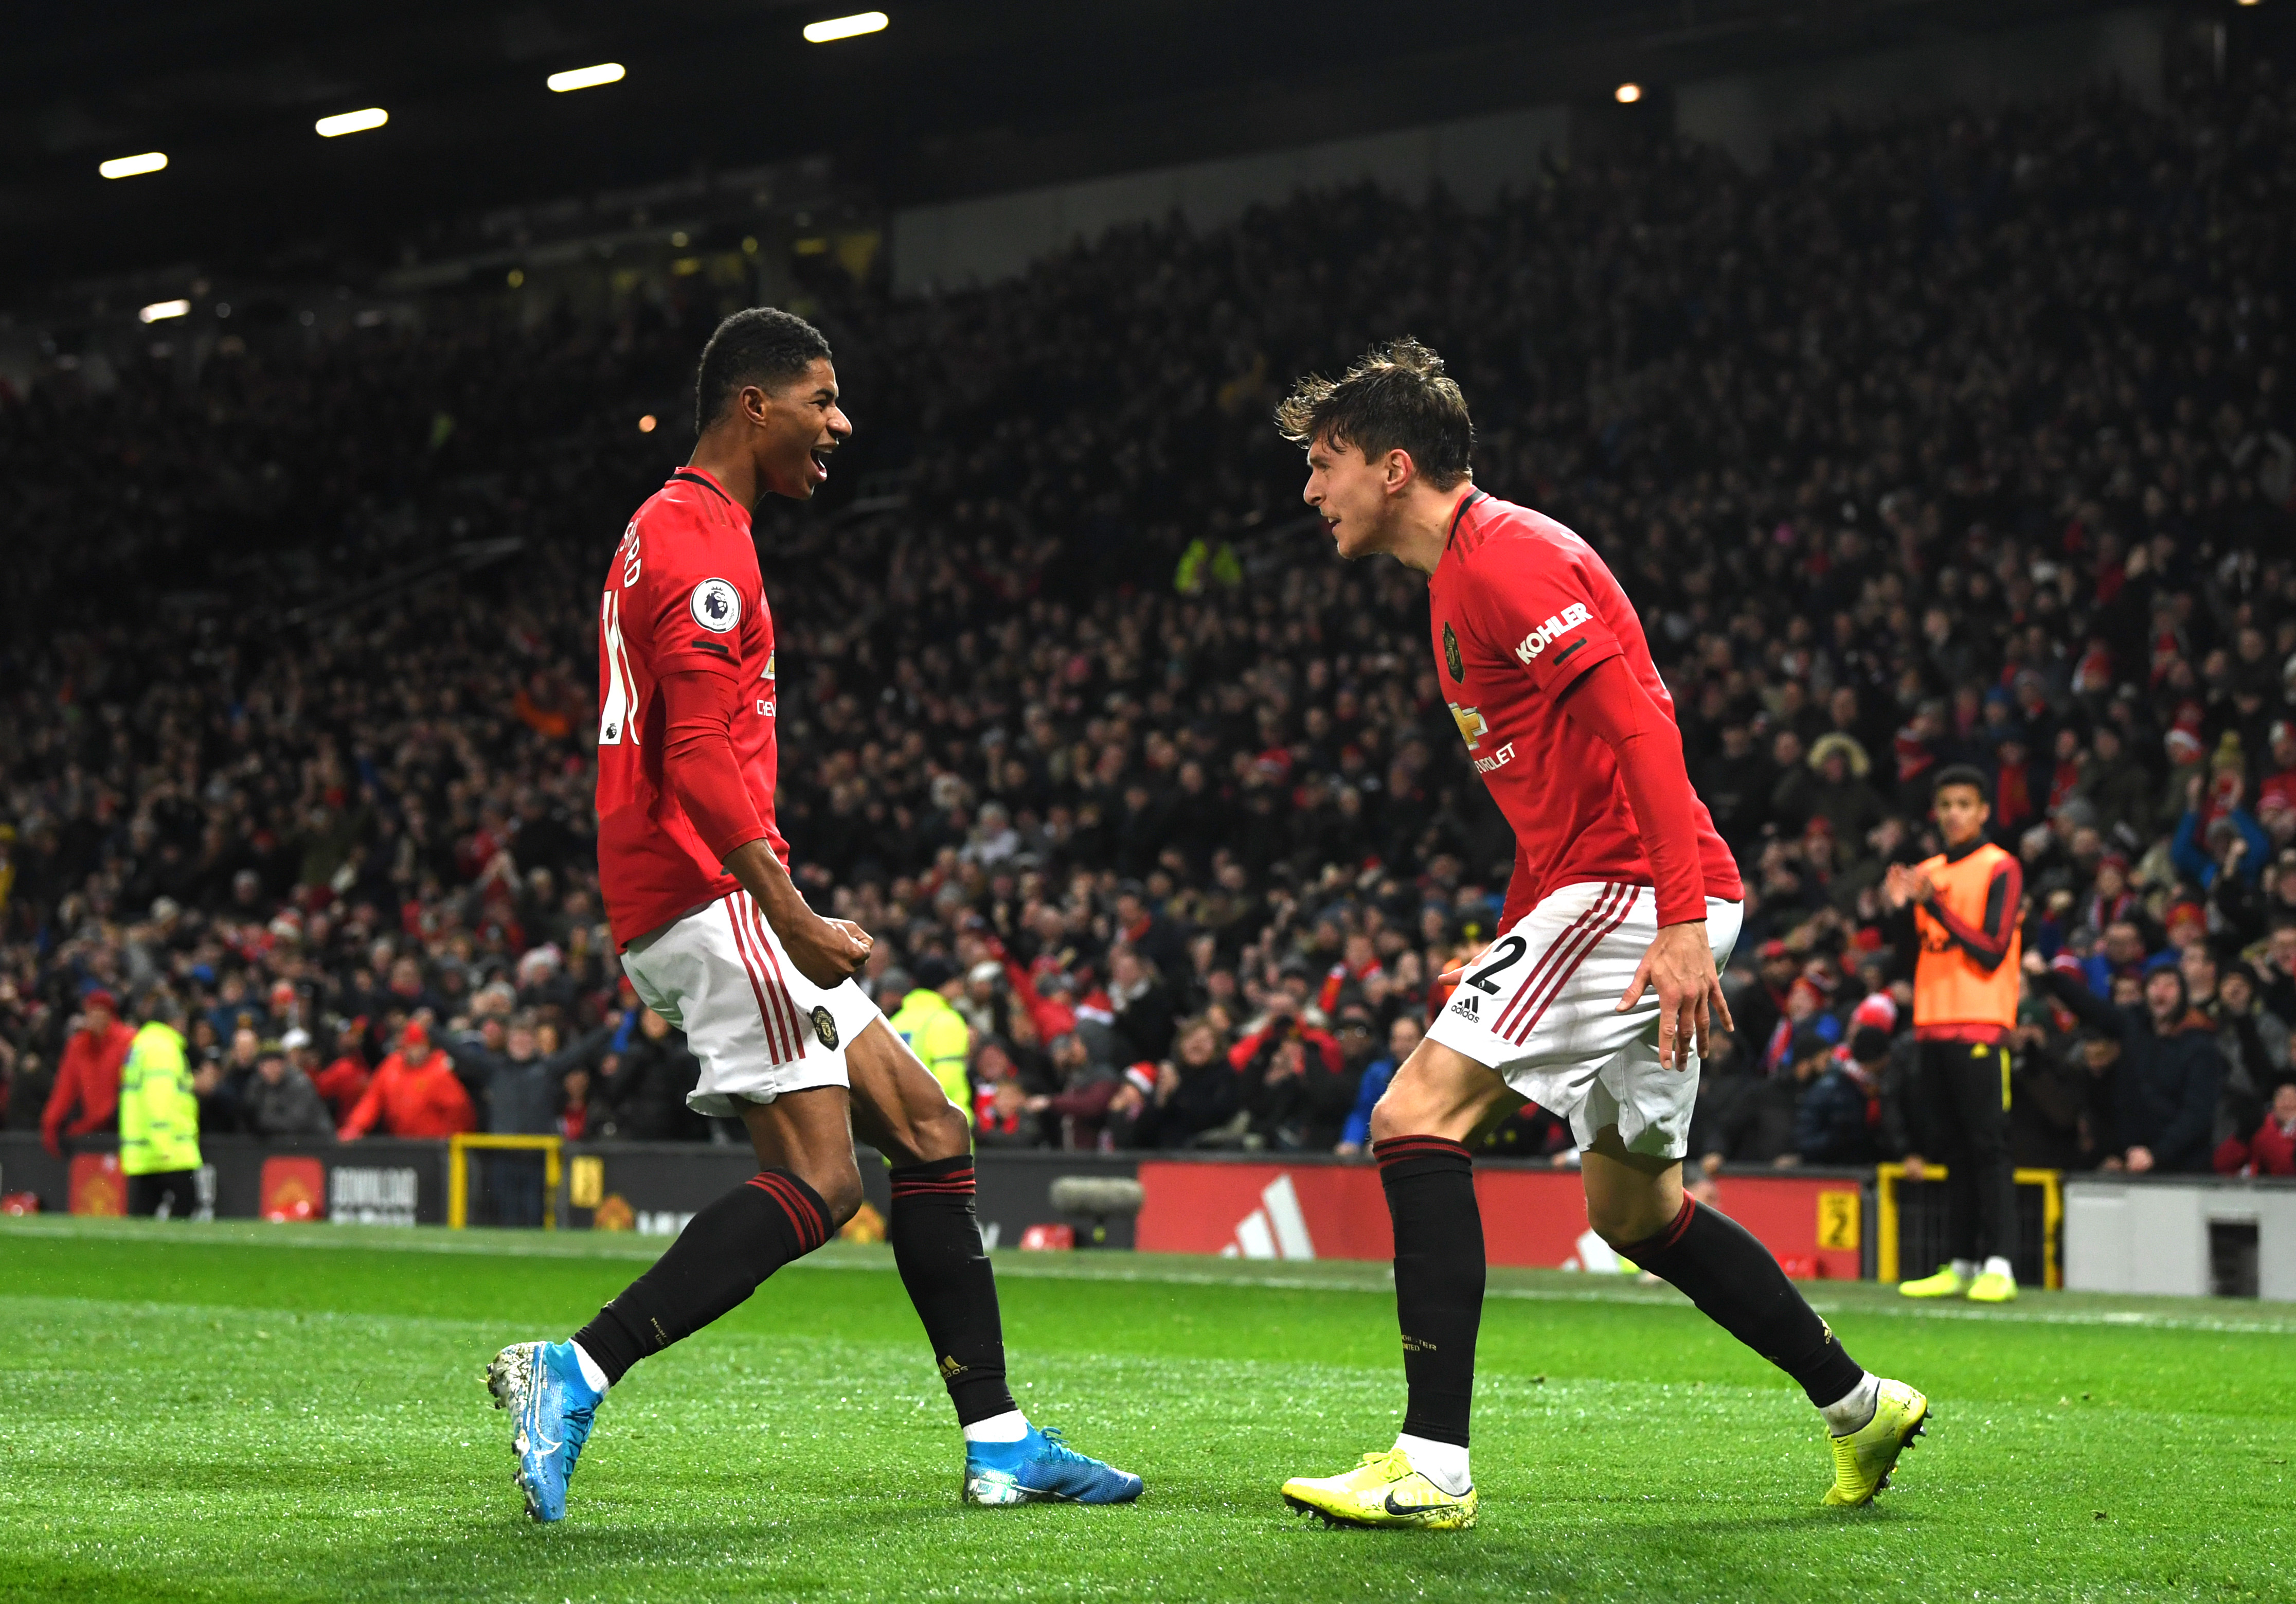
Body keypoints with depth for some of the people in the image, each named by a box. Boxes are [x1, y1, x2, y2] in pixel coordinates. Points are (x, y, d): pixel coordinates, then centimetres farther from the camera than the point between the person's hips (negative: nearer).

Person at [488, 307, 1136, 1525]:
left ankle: (1000, 1445, 8)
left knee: (930, 1135, 8)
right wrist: (793, 915, -28)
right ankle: (573, 1373, -18)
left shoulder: (676, 535, 23)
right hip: (712, 896, -11)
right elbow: (702, 758, -21)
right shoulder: (702, 545, -11)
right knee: (816, 1180, -17)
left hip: (718, 908, 11)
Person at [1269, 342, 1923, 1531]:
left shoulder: (1507, 554, -12)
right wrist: (1504, 950, 24)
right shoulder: (1463, 574, 21)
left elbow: (1641, 722, -21)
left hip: (1637, 891, -11)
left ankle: (1433, 1464, -20)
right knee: (1635, 1210, 16)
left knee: (1415, 1116, -16)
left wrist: (1682, 920, -28)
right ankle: (1858, 1407, 26)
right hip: (1603, 890, 11)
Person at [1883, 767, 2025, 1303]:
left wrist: (1935, 906, -18)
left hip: (1980, 1029, -6)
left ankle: (1998, 1267, -12)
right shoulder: (1926, 873, 17)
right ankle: (1959, 1265, 10)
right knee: (1951, 1151, 7)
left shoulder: (2001, 869, -3)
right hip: (1933, 1028, 6)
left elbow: (1992, 951, -11)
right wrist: (1897, 907, -1)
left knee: (1987, 1147, -9)